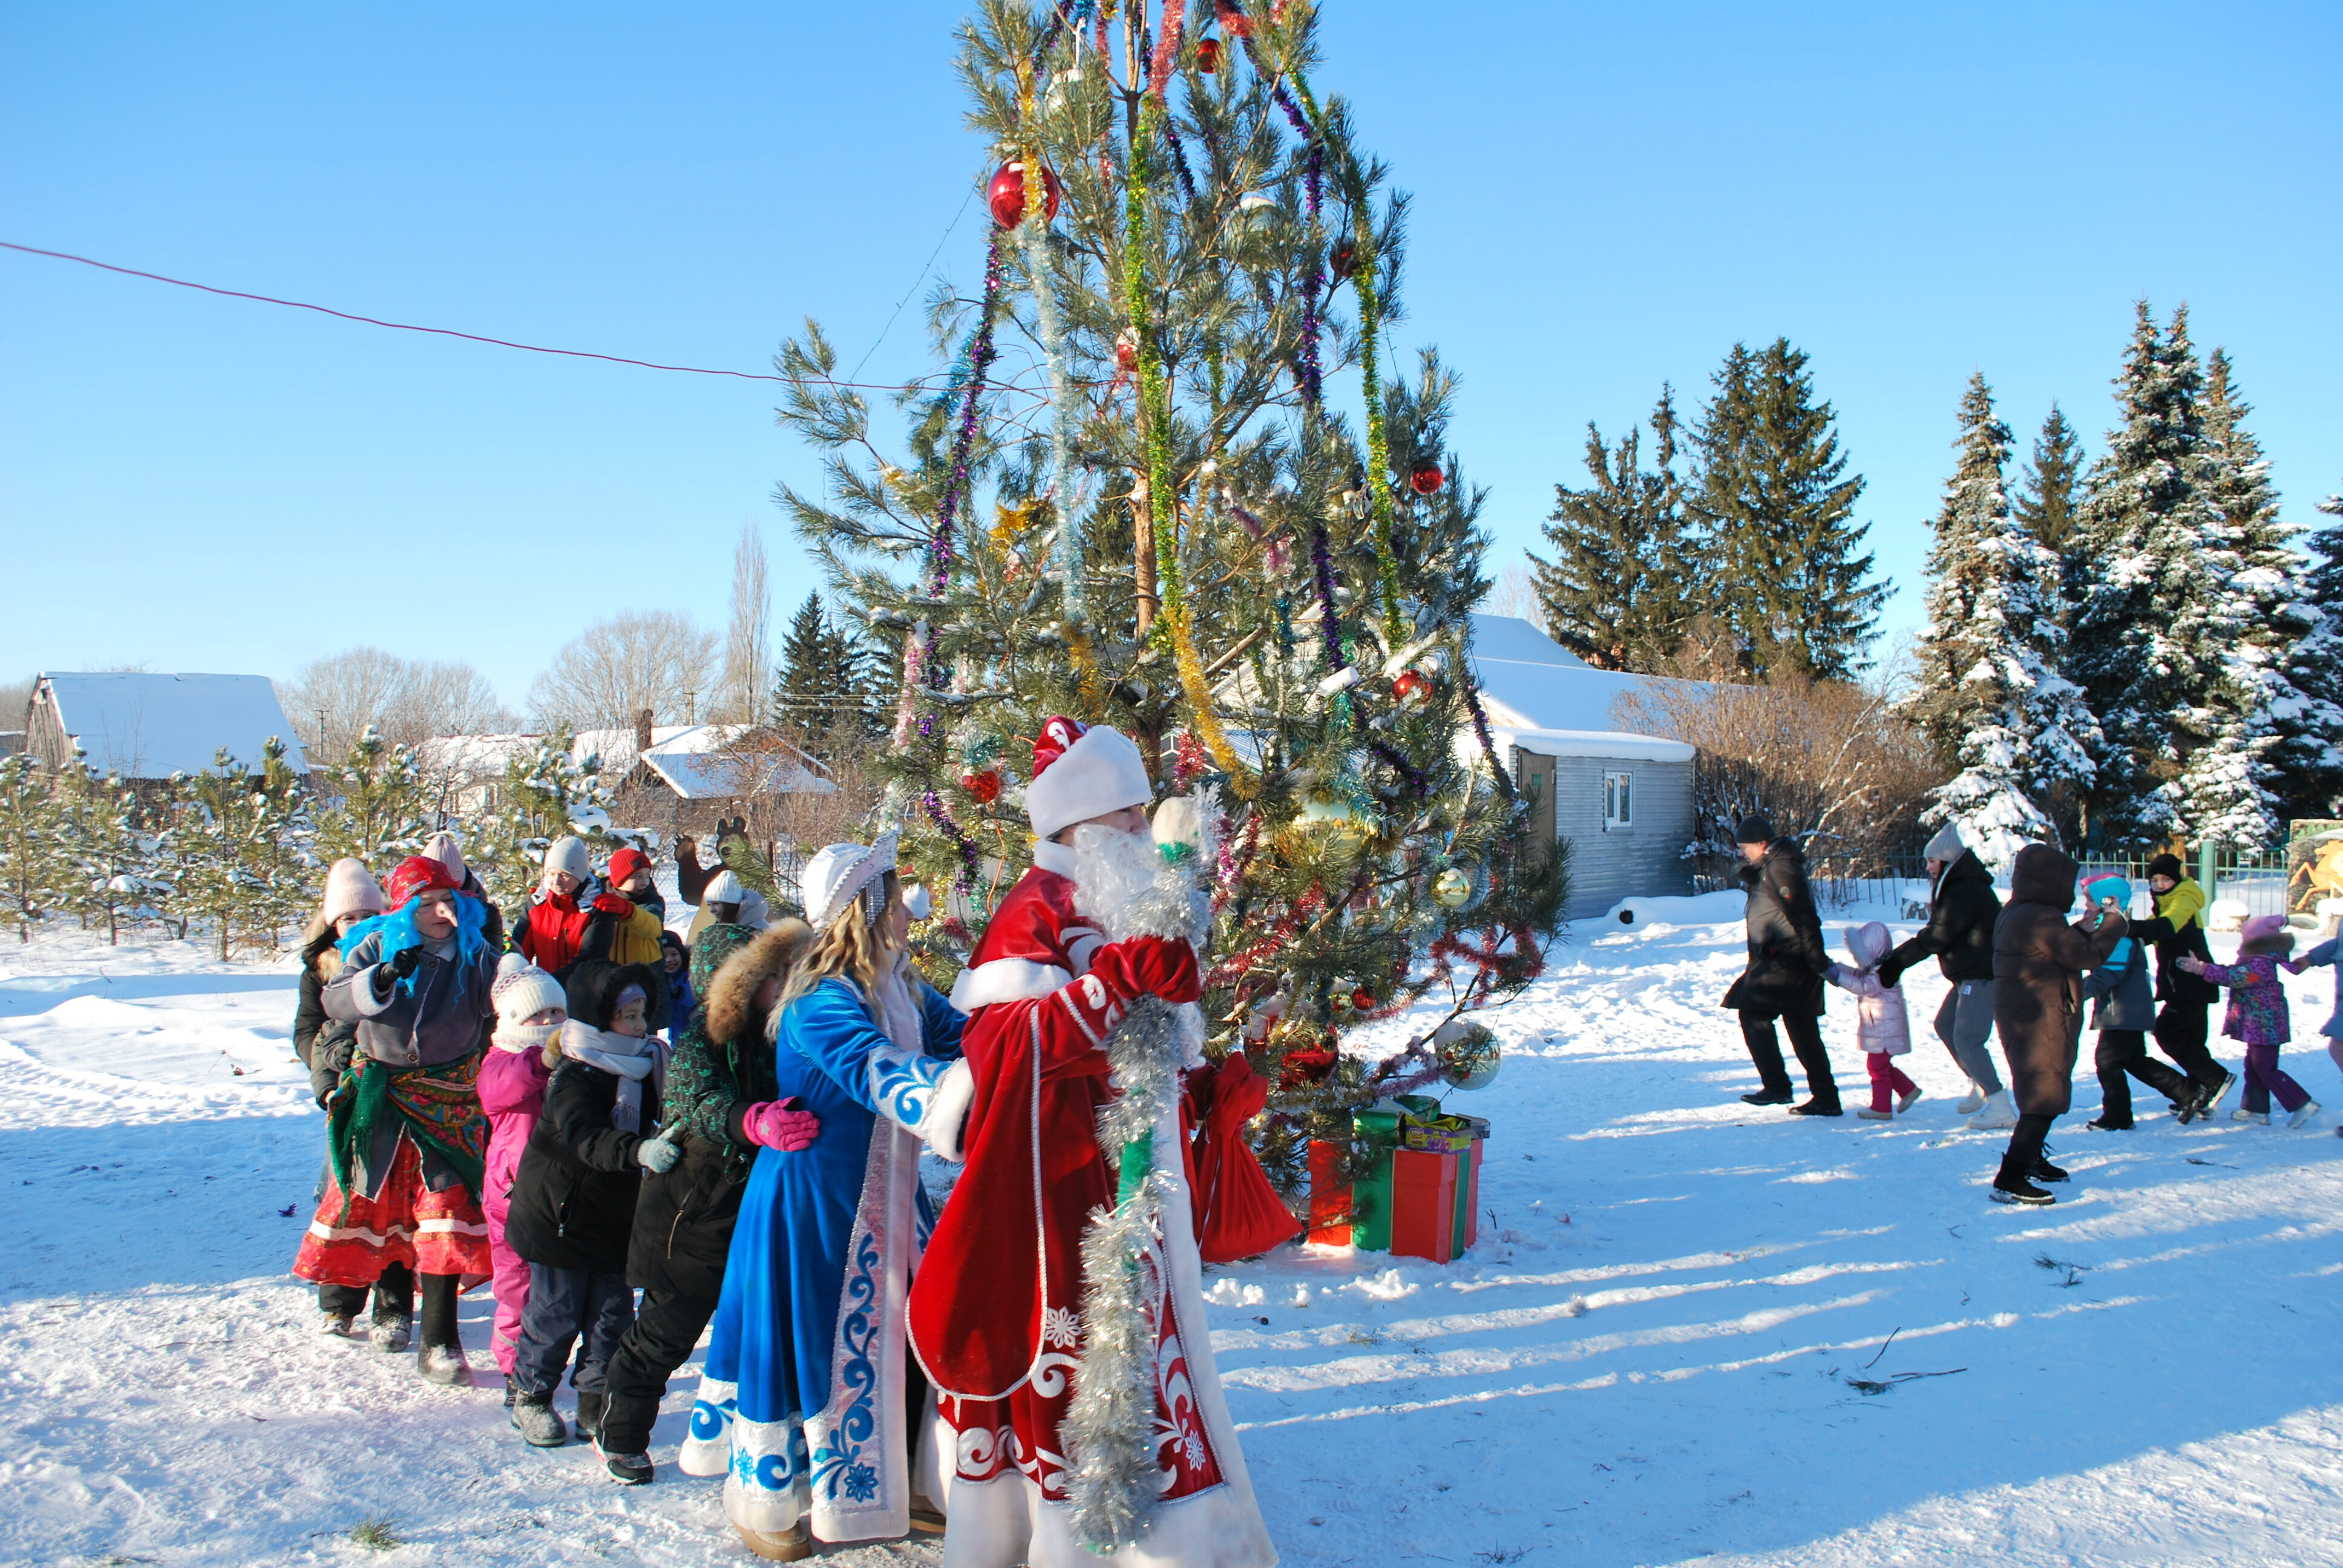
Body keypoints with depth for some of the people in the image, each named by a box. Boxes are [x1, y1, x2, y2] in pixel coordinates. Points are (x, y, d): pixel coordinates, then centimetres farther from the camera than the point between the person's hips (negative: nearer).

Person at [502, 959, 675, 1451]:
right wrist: (638, 1151, -56)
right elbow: (585, 1137, -40)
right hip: (563, 1213, -6)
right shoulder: (573, 1078, -22)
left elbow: (652, 1124, 18)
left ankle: (595, 1403, 22)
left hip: (615, 1215, 7)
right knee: (556, 1312, 4)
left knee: (614, 1314, 9)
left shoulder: (643, 1067, 1)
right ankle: (530, 1396, 23)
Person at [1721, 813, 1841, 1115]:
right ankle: (1826, 1098, 11)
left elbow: (1804, 917, -20)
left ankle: (1776, 1086, -7)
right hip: (1780, 960, 10)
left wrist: (1819, 962, -21)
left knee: (1753, 1013, -9)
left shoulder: (1781, 868, -15)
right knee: (1803, 1029, 9)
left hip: (1788, 961, -10)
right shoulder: (1768, 867, 16)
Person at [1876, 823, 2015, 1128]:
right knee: (1945, 1026, 20)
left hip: (1982, 976, -11)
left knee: (1967, 1039, -14)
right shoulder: (1955, 886, 14)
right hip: (1968, 975, 11)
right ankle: (1980, 1089, 29)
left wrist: (1898, 962, -16)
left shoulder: (1967, 891, -20)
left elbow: (1937, 936, -21)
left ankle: (2000, 1108, -13)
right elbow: (1935, 932, 12)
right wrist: (1895, 959, 1)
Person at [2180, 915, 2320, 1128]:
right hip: (2259, 1026, 11)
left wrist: (2201, 968, -29)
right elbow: (2235, 974, 17)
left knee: (2266, 1070, -5)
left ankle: (2302, 1104, -1)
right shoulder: (2260, 961, 10)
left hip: (2264, 1027, -11)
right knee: (2254, 1067, 15)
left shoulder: (2259, 965, -22)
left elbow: (2232, 977, -27)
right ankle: (2256, 1109, 22)